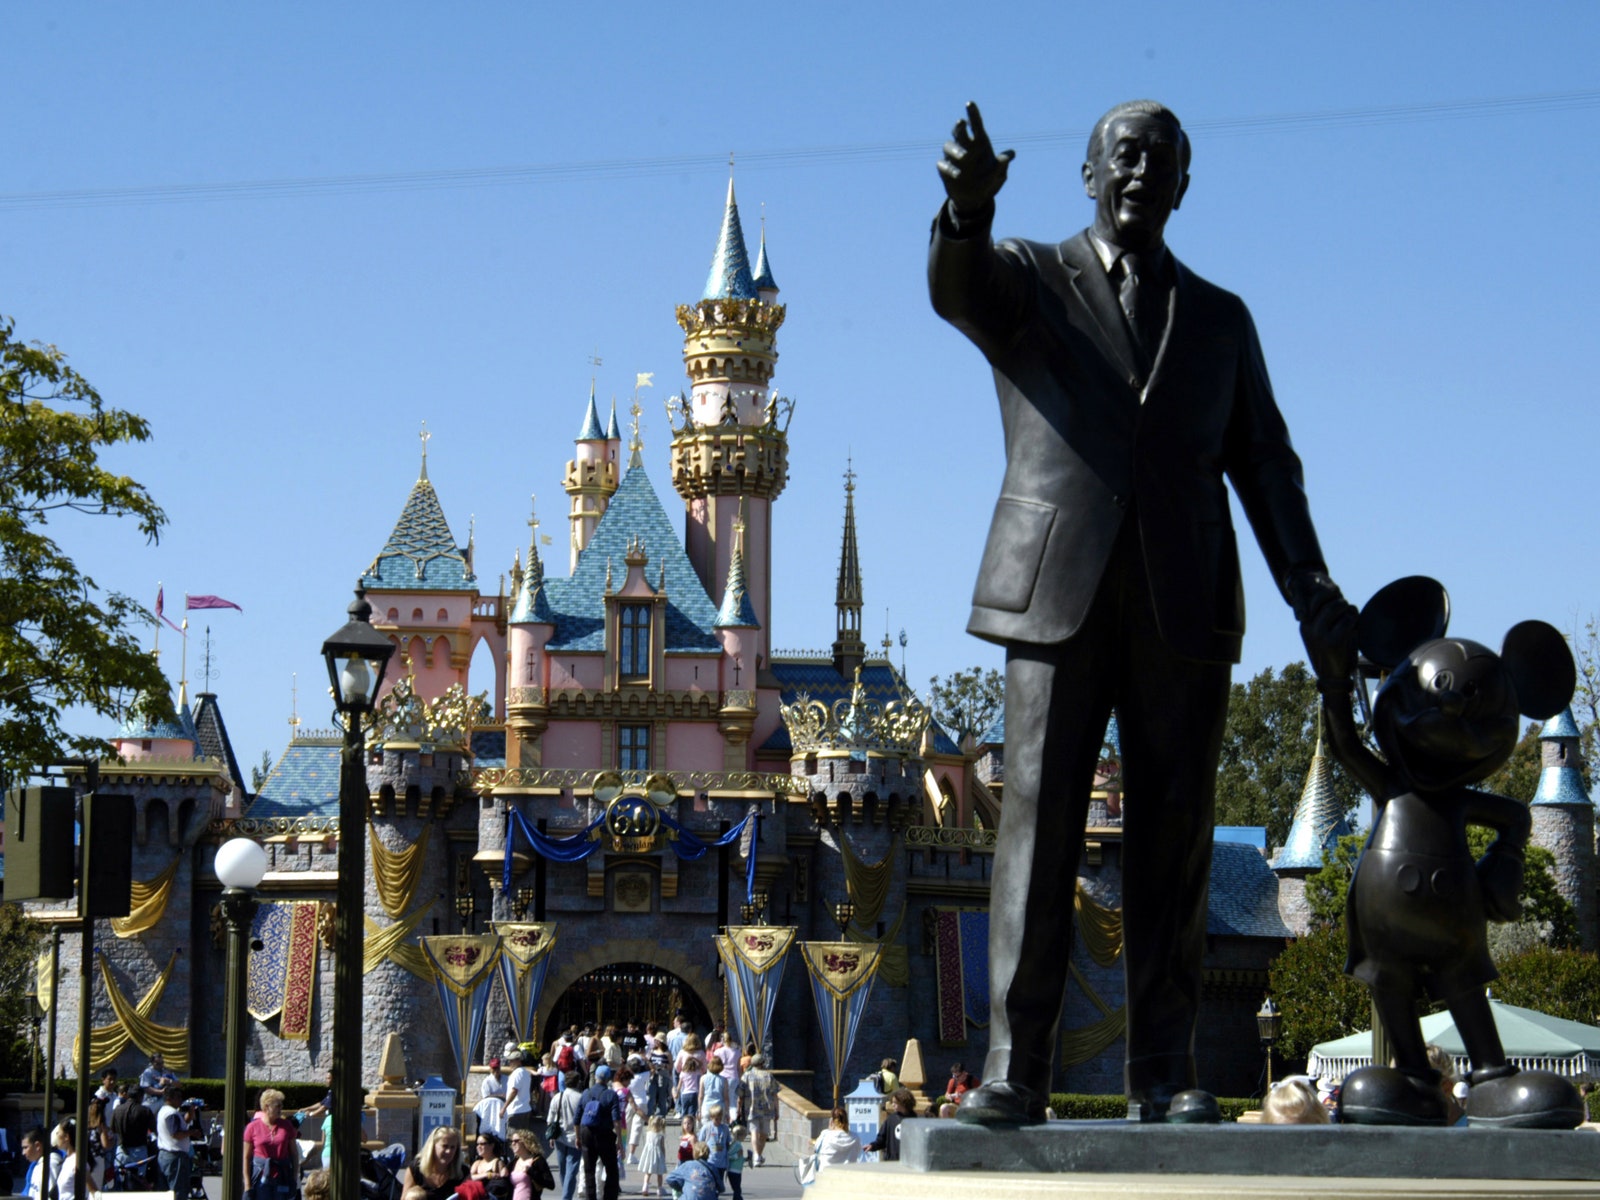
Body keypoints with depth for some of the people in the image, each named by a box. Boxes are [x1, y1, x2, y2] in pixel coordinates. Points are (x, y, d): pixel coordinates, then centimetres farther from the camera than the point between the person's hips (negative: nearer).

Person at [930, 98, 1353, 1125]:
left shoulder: (1220, 319, 19)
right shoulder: (1026, 283, 11)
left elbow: (1264, 465, 13)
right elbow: (956, 286, -13)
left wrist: (1312, 593, -4)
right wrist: (970, 206, -37)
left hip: (1183, 607, 2)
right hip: (1058, 595, -2)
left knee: (1173, 838, -1)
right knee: (1039, 822, -9)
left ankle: (1165, 1076, 1)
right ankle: (1015, 1070, -11)